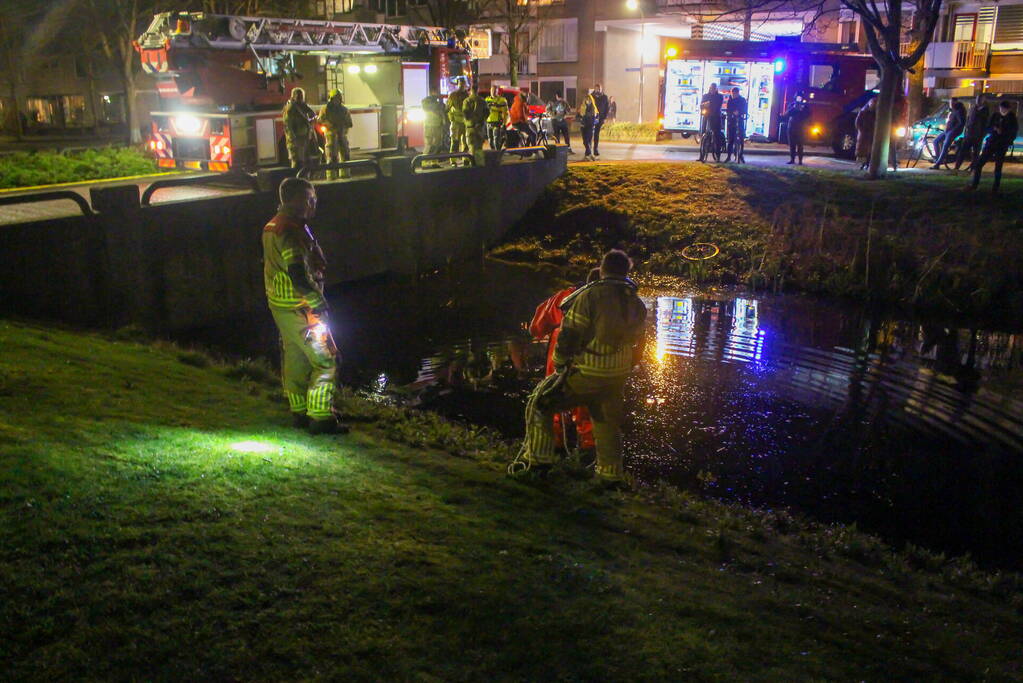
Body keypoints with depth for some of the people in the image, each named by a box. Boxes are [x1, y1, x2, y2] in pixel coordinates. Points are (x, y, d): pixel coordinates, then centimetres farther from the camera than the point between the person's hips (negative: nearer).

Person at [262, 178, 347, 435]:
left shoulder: (272, 227, 13)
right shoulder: (291, 231, -20)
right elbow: (298, 274, -26)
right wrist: (317, 304, -22)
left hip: (280, 305, 11)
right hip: (297, 308, -10)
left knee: (294, 359, 17)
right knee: (325, 360, -5)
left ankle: (299, 413, 28)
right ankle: (321, 418, -3)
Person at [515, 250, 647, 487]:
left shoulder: (590, 295, -14)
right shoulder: (637, 304, 6)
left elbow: (569, 336, -14)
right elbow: (637, 342, 14)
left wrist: (559, 365, 0)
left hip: (586, 374, -5)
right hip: (618, 377, 6)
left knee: (540, 403, 9)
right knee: (608, 422, 20)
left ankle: (538, 459, 7)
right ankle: (612, 474, 24)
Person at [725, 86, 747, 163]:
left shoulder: (742, 100, 2)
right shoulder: (730, 100, 6)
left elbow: (744, 110, -5)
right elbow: (727, 110, -1)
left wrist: (738, 112, -26)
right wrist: (733, 112, -22)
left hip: (740, 121, -1)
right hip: (731, 121, 1)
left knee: (740, 139, -4)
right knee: (730, 139, -2)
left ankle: (740, 155, 3)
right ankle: (729, 156, 3)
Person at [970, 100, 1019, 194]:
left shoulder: (1012, 119, -3)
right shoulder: (995, 115, 5)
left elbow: (1013, 134, 0)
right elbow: (988, 128, 8)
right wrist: (995, 129, -14)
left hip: (1002, 147, -3)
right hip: (991, 143, 3)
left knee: (998, 167, 0)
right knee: (979, 163, -3)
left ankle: (995, 188, 8)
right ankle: (974, 184, 6)